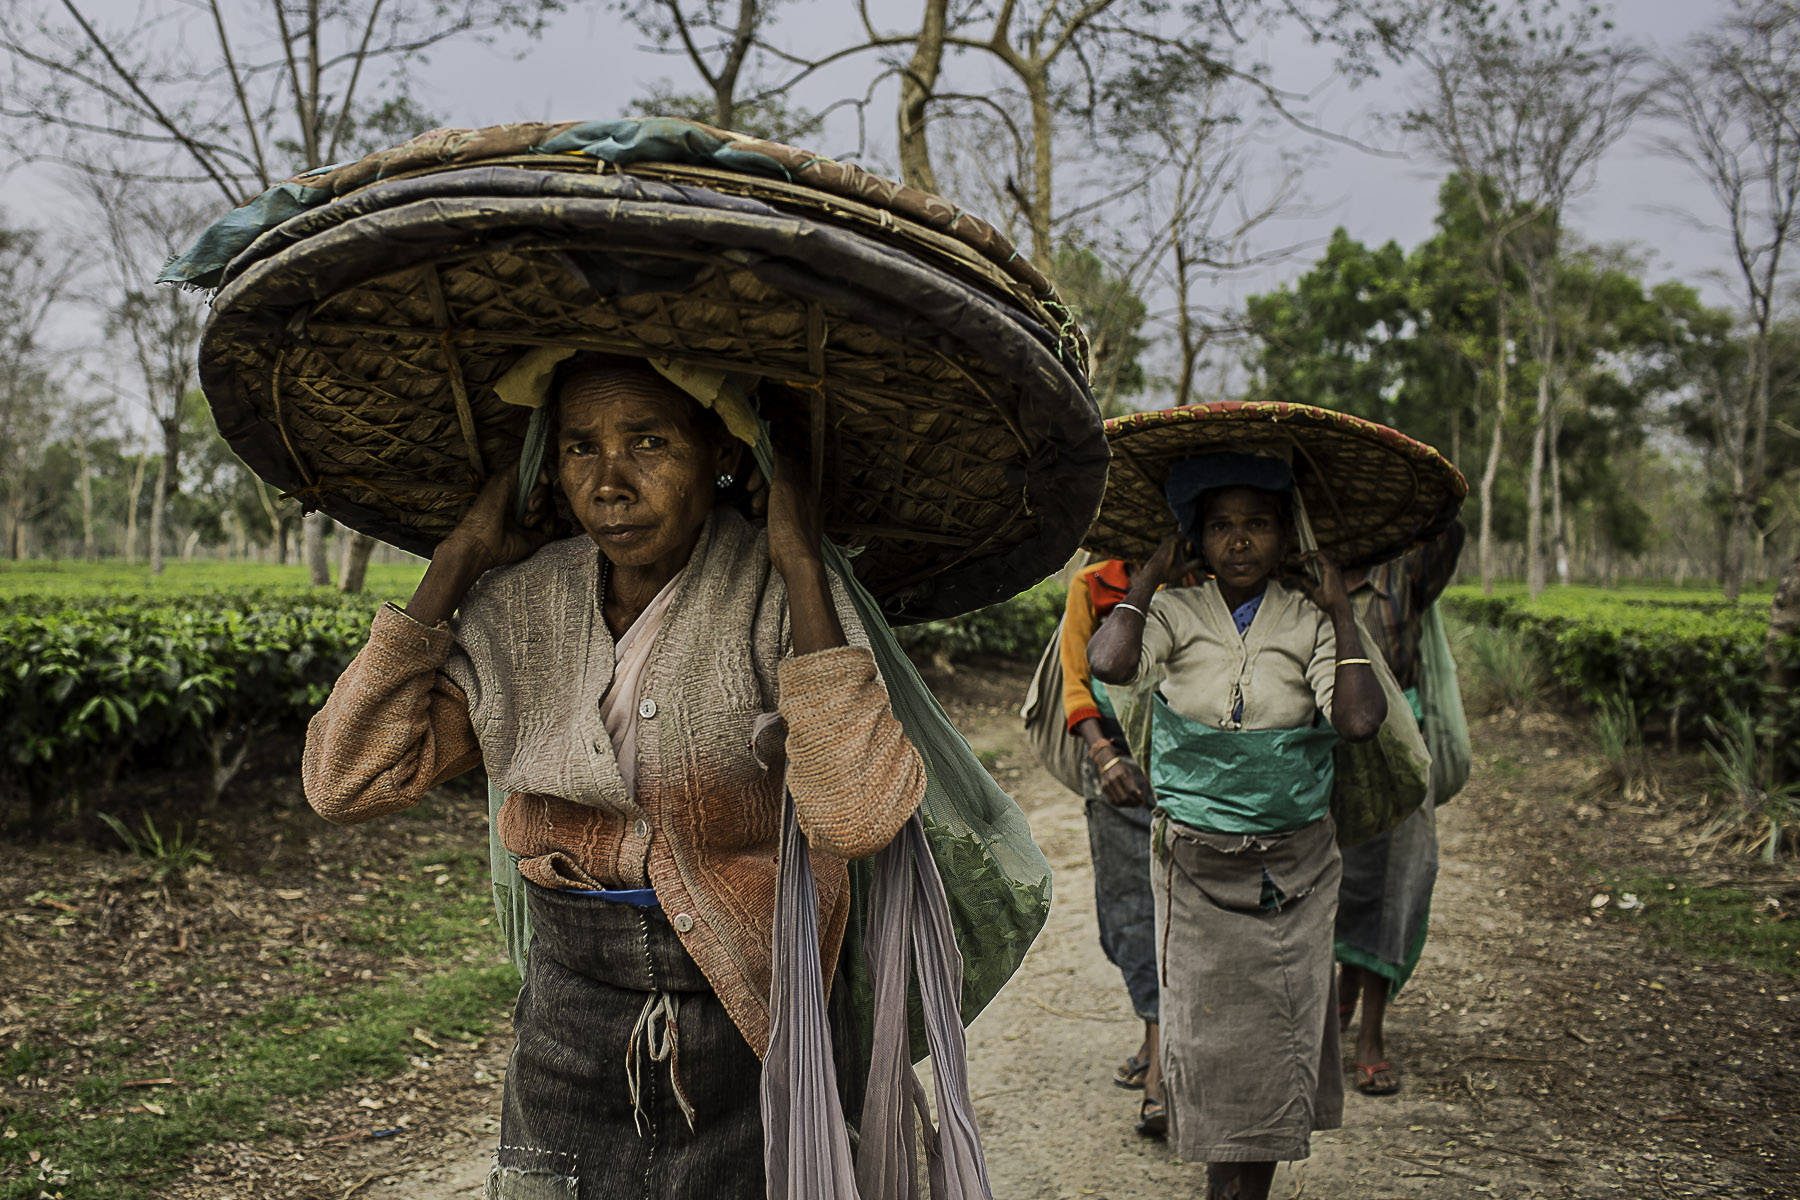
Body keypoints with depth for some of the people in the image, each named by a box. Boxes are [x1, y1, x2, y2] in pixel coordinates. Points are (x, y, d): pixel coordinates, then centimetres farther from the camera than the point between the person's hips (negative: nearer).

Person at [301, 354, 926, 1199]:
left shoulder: (776, 600, -14)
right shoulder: (520, 607, -3)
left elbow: (857, 817, -29)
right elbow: (348, 781, -10)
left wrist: (800, 567, -25)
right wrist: (459, 559, -9)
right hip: (569, 996, 3)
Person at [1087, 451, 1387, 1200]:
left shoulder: (1309, 622, -2)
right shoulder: (1175, 613, -3)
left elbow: (1361, 720, -17)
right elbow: (1107, 663, -24)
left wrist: (1342, 615, -9)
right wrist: (1150, 576, -10)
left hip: (1293, 865, 1)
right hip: (1195, 864, -1)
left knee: (1274, 1040, 6)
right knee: (1208, 1032, 5)